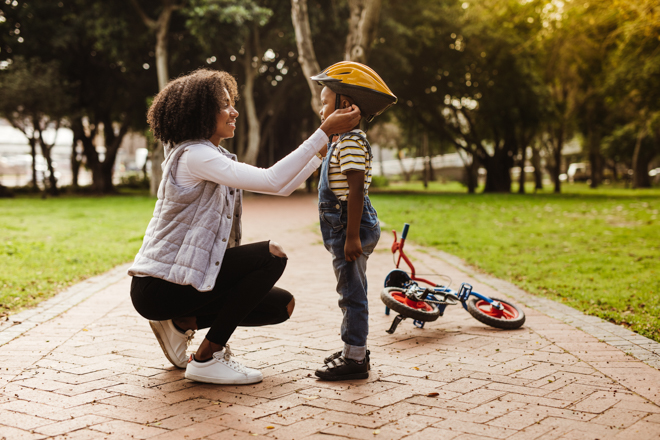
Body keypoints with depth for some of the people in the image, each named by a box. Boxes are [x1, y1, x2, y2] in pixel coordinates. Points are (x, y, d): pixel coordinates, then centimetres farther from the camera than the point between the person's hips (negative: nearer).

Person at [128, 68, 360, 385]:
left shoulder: (215, 158, 14)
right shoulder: (194, 156, -17)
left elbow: (282, 187, 12)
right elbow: (272, 181, -27)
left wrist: (325, 148, 7)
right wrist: (324, 132, -25)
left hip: (182, 278, 9)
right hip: (158, 287, -9)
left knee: (281, 305, 6)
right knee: (271, 256, -17)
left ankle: (181, 323, 10)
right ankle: (206, 359, -12)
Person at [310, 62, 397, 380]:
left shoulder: (351, 141, -16)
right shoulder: (342, 140, 18)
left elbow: (356, 190, -23)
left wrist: (352, 235, -25)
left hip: (352, 227, -11)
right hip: (343, 229, 11)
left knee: (352, 292, -5)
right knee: (351, 292, 17)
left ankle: (355, 359, 1)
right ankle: (354, 350, 27)